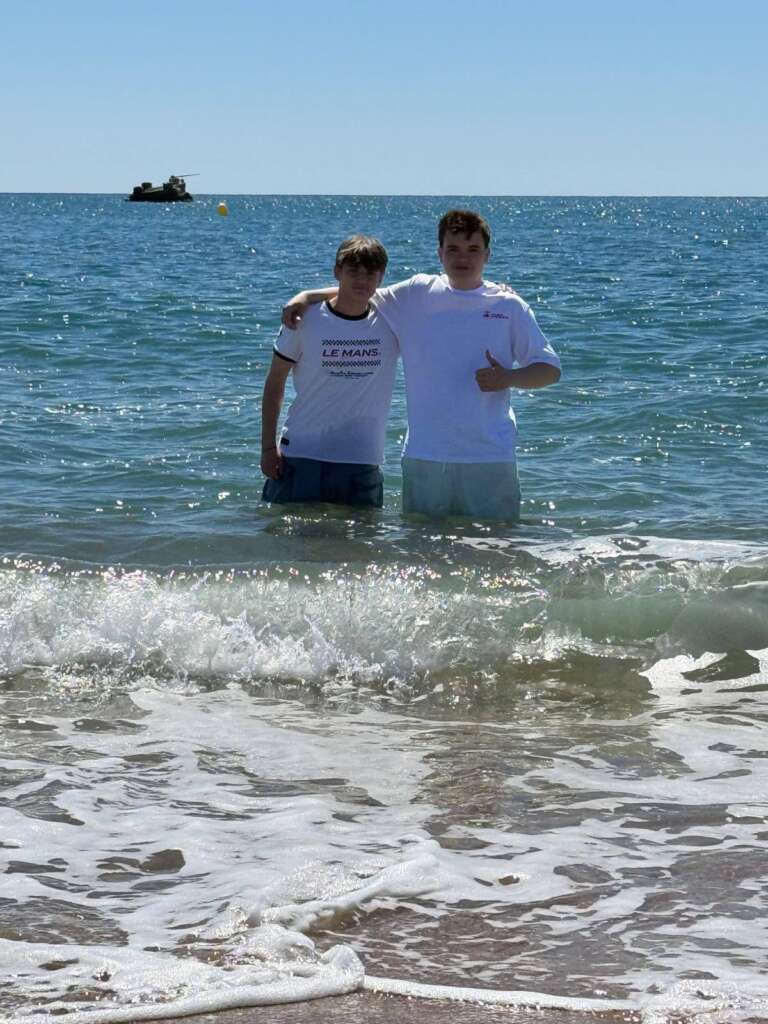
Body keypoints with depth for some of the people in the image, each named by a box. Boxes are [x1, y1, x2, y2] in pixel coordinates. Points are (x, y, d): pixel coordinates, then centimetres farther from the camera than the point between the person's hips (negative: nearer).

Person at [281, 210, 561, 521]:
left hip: (490, 457, -1)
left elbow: (550, 369, 6)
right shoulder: (417, 295, 7)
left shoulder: (508, 306, 4)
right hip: (425, 456, 1)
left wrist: (509, 378, -13)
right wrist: (307, 296, 4)